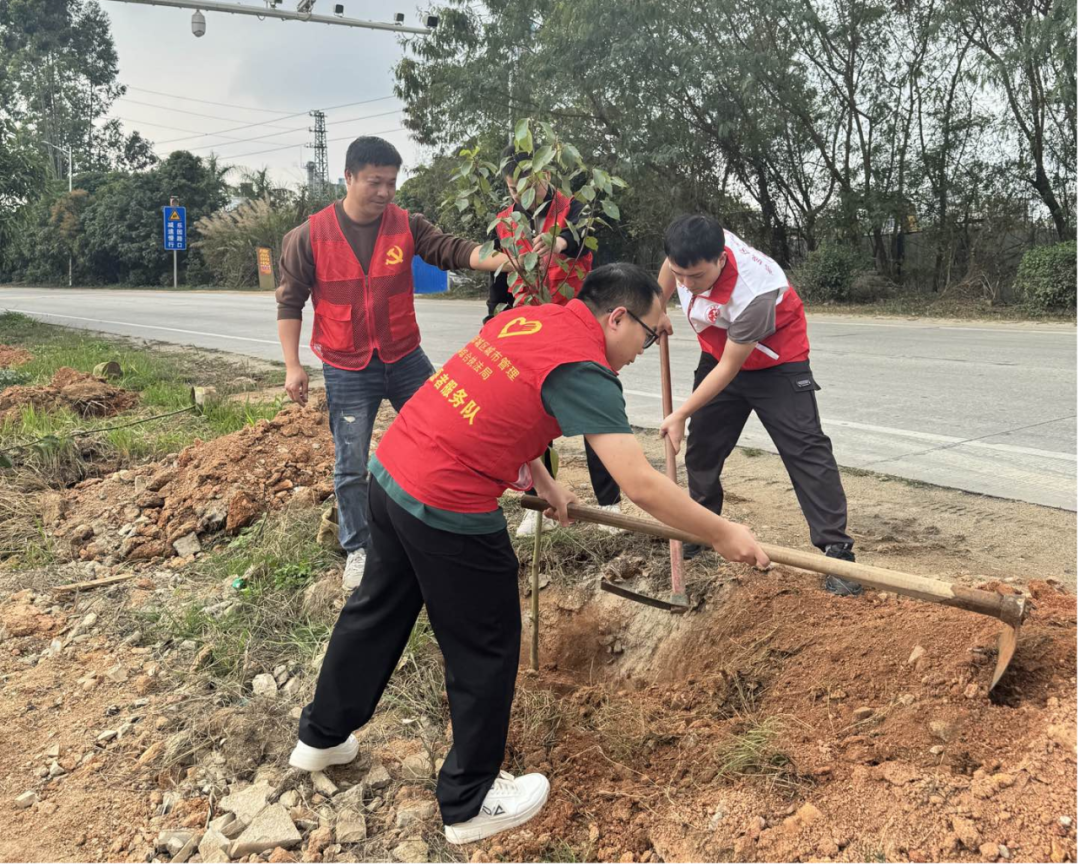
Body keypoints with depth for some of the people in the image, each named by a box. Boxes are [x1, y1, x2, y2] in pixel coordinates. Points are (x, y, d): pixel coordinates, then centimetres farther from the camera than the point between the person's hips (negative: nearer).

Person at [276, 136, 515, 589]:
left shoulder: (406, 225, -3)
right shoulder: (310, 235, -8)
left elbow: (453, 250, -14)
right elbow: (290, 301, -2)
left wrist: (504, 259, -33)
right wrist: (292, 366, -6)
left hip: (406, 361, 3)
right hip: (347, 371, -2)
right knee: (352, 466, 6)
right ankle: (357, 549, 25)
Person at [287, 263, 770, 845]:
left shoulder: (522, 318, 9)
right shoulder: (582, 370, -15)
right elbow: (641, 485, -20)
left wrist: (545, 484, 18)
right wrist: (722, 535, -9)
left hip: (389, 470, 9)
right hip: (449, 512, -9)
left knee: (376, 611, 27)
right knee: (485, 653, 11)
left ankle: (321, 737, 49)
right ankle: (468, 803, 29)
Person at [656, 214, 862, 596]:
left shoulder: (752, 295, -41)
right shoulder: (688, 252, -25)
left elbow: (729, 369, -30)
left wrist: (680, 414, -23)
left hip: (775, 361, -6)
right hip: (720, 351, 7)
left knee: (804, 447, -15)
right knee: (702, 442, 11)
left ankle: (837, 549, -12)